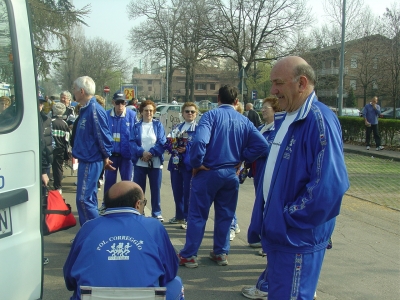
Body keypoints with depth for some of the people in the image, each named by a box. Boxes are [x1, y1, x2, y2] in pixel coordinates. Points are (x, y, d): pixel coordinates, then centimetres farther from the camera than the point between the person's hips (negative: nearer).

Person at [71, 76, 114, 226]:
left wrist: (106, 156, -10)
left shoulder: (94, 109, -19)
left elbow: (103, 135, -19)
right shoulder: (85, 109, 12)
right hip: (86, 159, 10)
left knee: (84, 198, -8)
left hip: (91, 161, -10)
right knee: (88, 197, 16)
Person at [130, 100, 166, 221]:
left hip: (155, 163, -1)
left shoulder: (158, 125, 5)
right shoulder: (136, 126, 7)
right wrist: (142, 153, -20)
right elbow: (132, 142, -4)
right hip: (139, 162, 1)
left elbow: (162, 142, -5)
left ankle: (156, 213, 16)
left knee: (155, 189, 5)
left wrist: (151, 153, -16)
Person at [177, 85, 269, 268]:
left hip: (208, 172, -4)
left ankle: (189, 255, 9)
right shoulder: (244, 121, 3)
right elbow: (261, 144, -4)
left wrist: (197, 163, -12)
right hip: (231, 174, 4)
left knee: (197, 214, 4)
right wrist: (242, 159, 4)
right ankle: (221, 253, 23)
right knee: (225, 215, 16)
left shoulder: (211, 115, -9)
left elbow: (200, 140, -25)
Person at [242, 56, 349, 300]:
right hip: (279, 232, 9)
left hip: (297, 237, -9)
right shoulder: (288, 120, 11)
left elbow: (330, 185, -28)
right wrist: (271, 212, 12)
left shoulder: (319, 120, -20)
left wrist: (290, 218, -18)